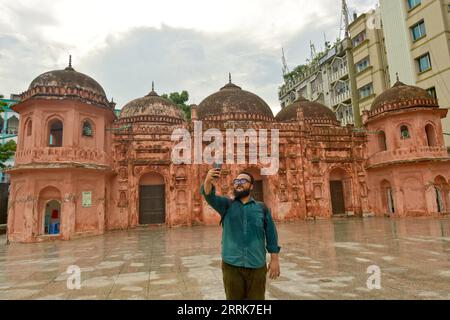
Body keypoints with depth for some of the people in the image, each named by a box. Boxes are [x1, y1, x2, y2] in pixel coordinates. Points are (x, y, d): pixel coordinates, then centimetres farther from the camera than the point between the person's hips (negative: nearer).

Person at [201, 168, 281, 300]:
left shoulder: (262, 208, 5)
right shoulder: (226, 205, 4)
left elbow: (271, 234, 5)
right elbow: (210, 197, -15)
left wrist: (275, 259, -1)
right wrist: (208, 182, -36)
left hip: (257, 266, 0)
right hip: (231, 265, 0)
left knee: (256, 298, 11)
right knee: (234, 297, 13)